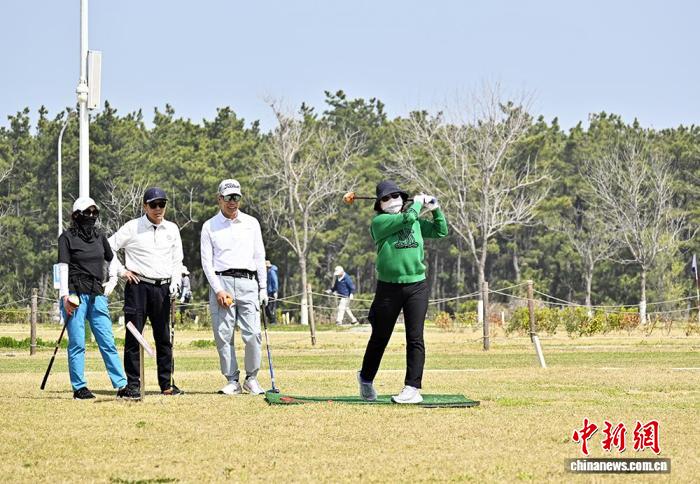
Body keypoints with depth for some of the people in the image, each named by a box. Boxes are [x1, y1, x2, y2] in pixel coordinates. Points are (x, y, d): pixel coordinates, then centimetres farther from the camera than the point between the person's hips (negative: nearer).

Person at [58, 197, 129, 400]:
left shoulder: (100, 237, 16)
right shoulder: (67, 237, 1)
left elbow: (112, 260, 27)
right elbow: (62, 267, -6)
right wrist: (65, 295, -15)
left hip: (97, 295, 5)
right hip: (75, 294, -4)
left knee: (108, 342, 0)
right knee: (77, 343, -3)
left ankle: (122, 386, -3)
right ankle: (79, 388, 2)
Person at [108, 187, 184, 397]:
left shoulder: (172, 230, 12)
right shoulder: (132, 228, -1)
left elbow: (177, 259, 17)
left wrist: (175, 282, 3)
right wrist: (120, 271, -5)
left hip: (162, 288, 4)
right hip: (137, 286, -4)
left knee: (164, 337, 6)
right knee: (134, 336, -4)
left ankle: (167, 383, 12)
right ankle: (133, 384, 0)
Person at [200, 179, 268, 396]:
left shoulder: (251, 223, 14)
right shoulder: (210, 226, 8)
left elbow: (259, 257, 15)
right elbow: (206, 261, 2)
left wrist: (263, 288, 9)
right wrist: (218, 290, -9)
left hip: (248, 282, 1)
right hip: (221, 282, -1)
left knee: (253, 334, -8)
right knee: (223, 335, -4)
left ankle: (251, 379, 5)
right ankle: (232, 381, 4)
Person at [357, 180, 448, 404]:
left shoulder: (416, 221, 13)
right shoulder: (378, 222, -4)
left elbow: (441, 231, 23)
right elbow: (407, 218, -16)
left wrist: (435, 209, 12)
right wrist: (417, 202, 1)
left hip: (417, 286, 3)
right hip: (388, 287, -3)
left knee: (415, 338, -4)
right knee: (380, 337, 9)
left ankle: (413, 389, -5)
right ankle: (366, 378, 31)